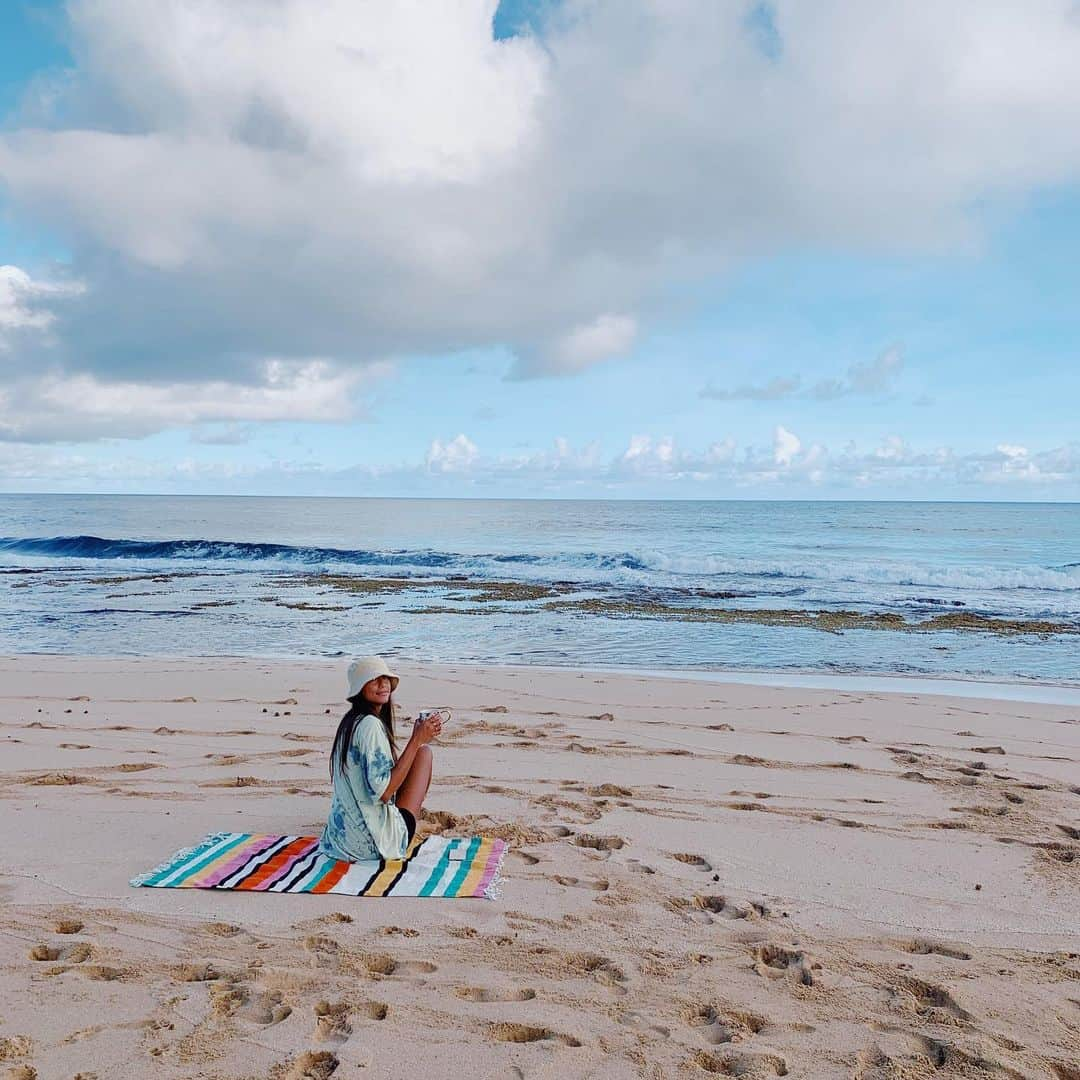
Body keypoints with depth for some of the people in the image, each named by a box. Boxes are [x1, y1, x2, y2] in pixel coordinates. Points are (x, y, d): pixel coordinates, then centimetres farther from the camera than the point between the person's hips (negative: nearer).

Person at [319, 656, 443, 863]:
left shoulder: (351, 722, 9)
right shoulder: (370, 725, -20)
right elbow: (383, 791, -24)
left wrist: (420, 736, 8)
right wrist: (417, 741, -21)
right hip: (374, 841, -9)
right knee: (424, 752, 4)